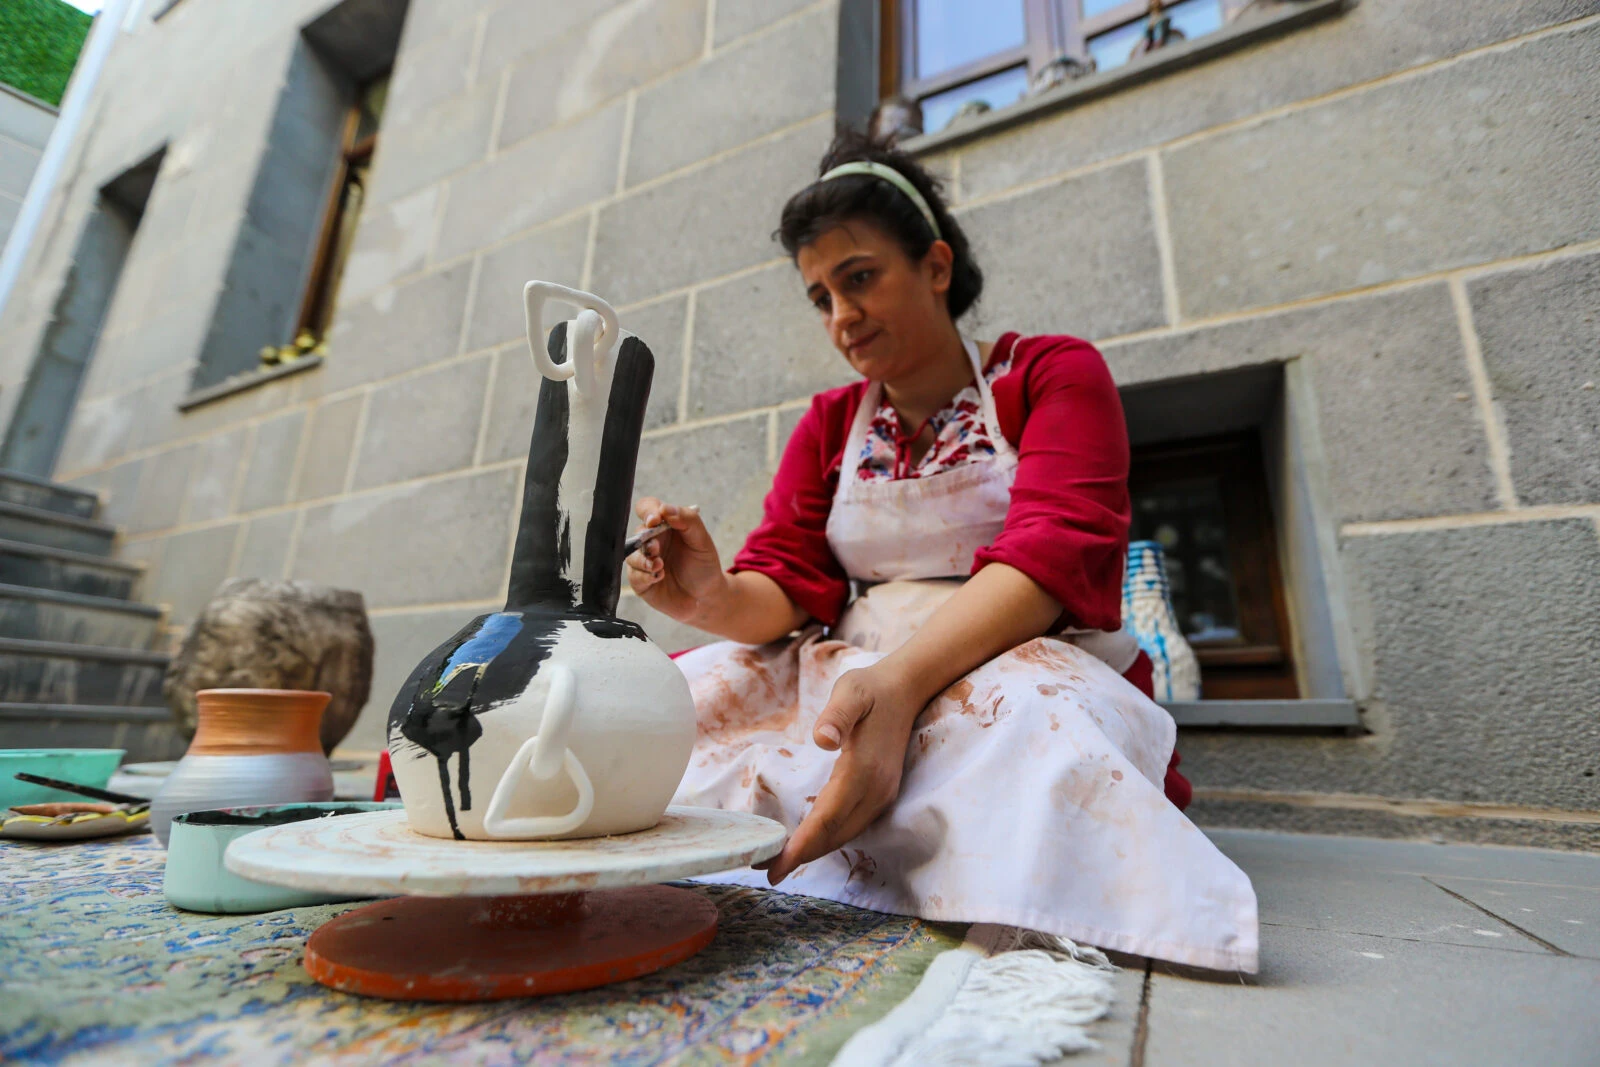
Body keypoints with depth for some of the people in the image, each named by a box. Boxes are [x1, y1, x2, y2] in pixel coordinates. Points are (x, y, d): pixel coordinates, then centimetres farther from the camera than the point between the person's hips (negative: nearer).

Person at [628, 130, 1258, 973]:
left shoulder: (1054, 373, 4)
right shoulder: (829, 423, 17)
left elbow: (1052, 554, -14)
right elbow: (789, 585, 6)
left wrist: (902, 680, -31)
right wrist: (714, 598, -19)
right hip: (856, 675, 3)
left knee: (1017, 710, -36)